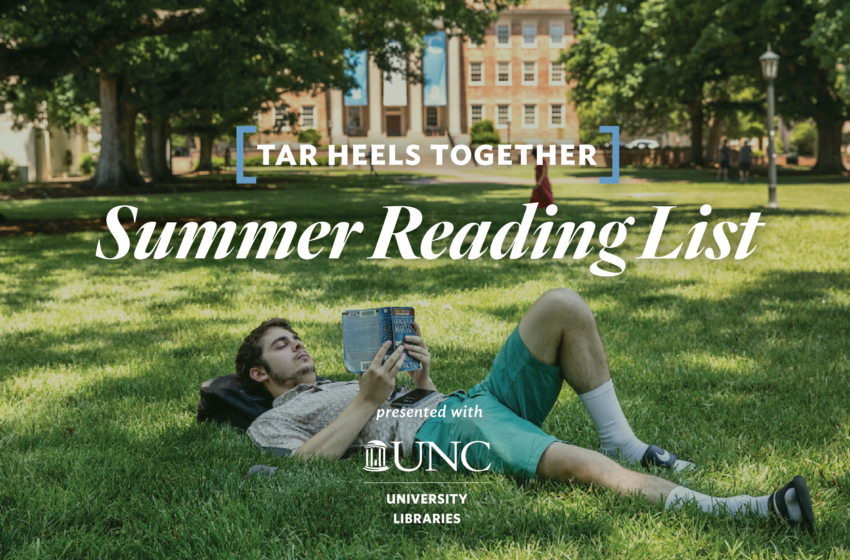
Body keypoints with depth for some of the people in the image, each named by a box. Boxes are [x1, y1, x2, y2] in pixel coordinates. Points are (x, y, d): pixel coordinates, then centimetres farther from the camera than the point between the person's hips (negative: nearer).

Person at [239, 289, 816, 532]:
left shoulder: (344, 385, 39)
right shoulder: (273, 422, 17)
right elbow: (310, 461, -7)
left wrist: (422, 380, 10)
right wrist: (369, 400, -7)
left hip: (475, 397, 8)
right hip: (439, 434, -8)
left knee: (562, 305, -11)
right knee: (578, 463, -35)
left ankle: (622, 442, -9)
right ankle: (717, 509, -46)